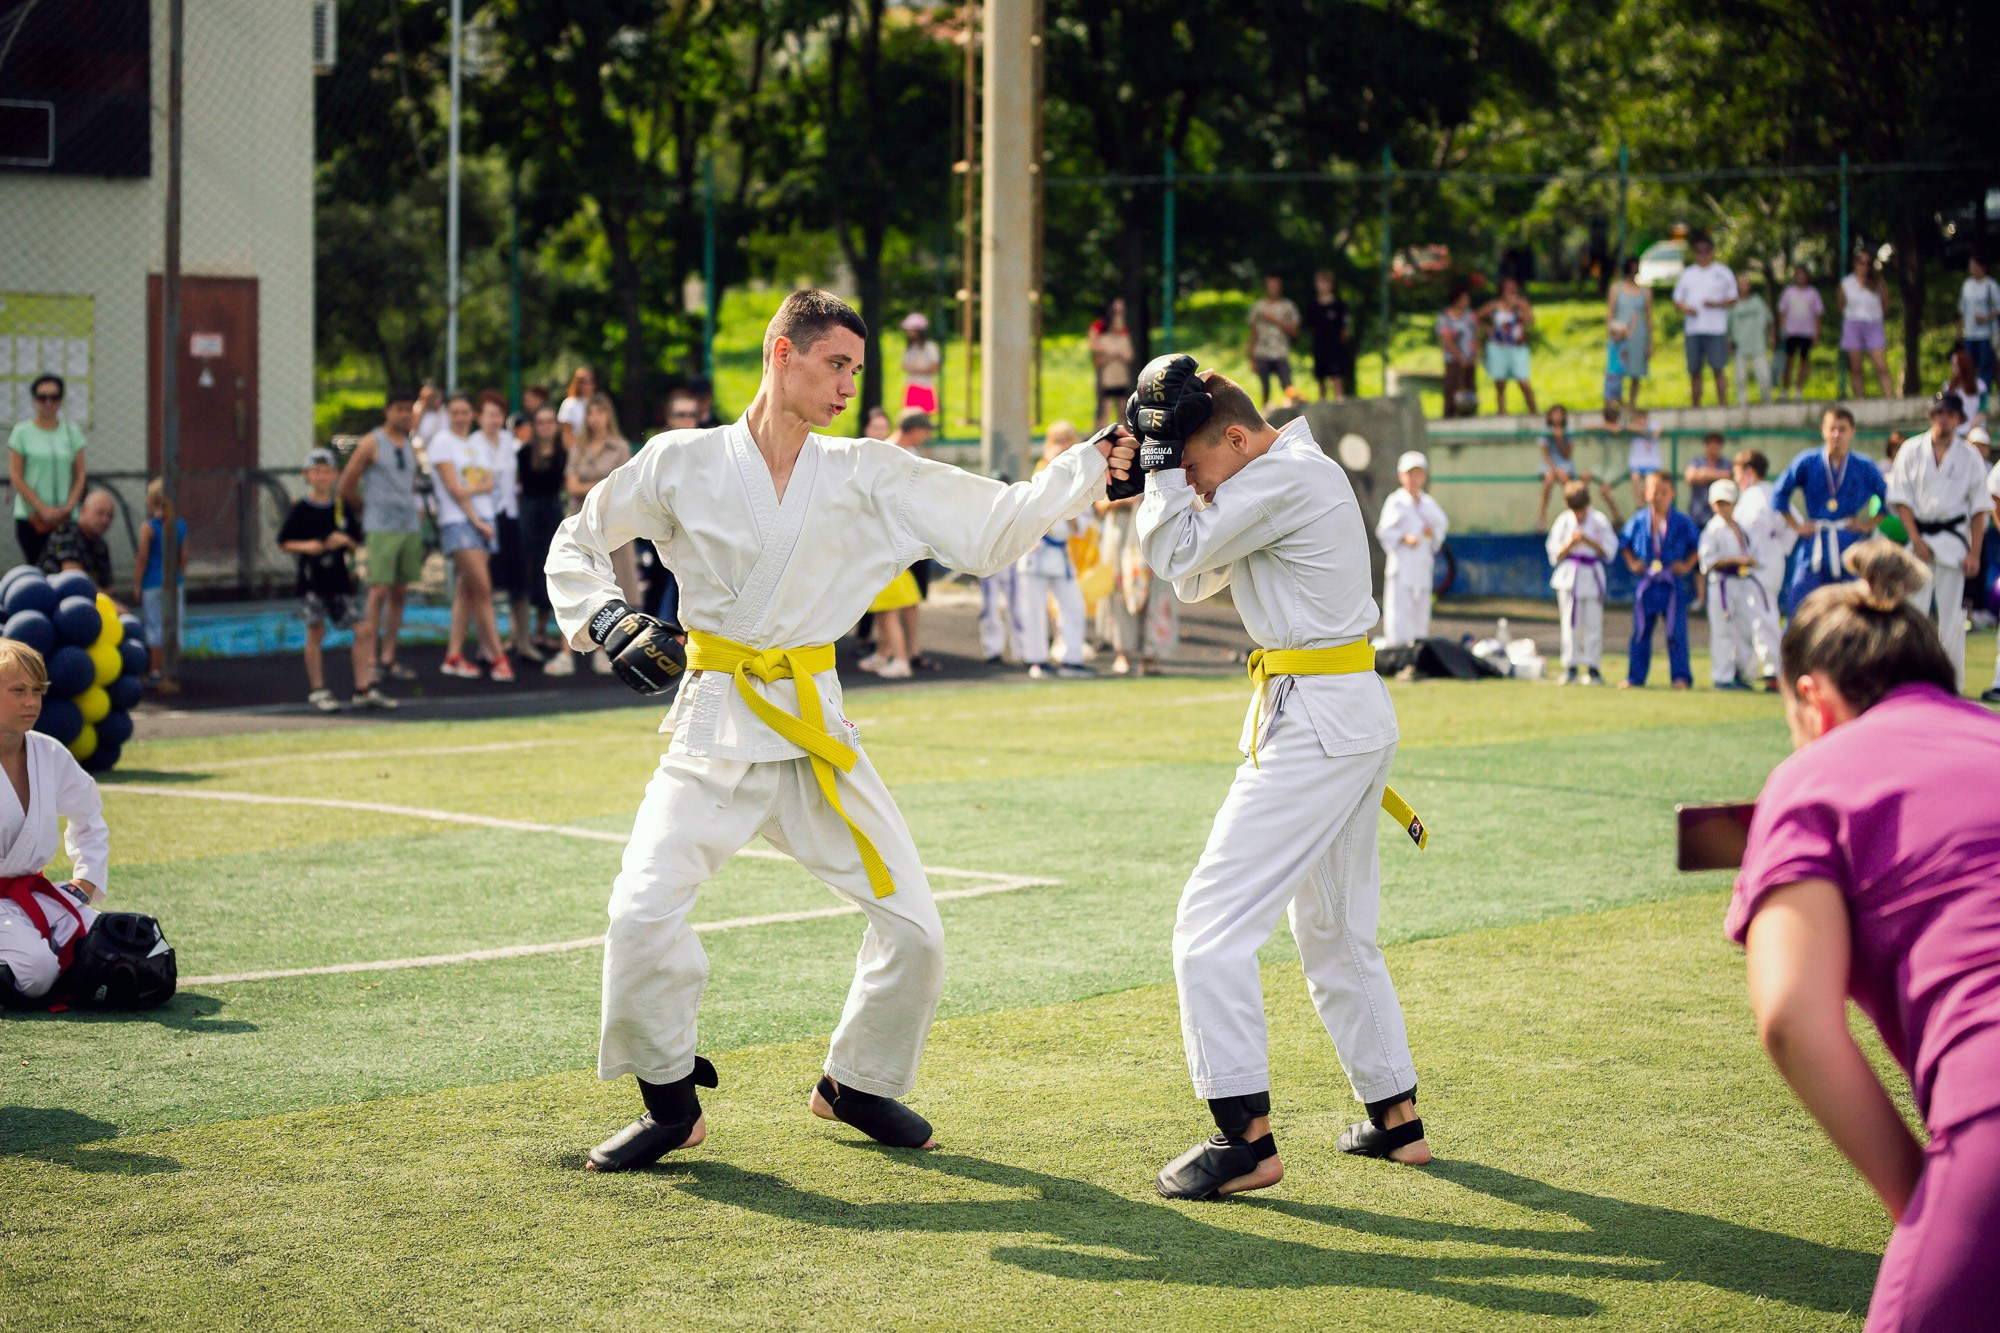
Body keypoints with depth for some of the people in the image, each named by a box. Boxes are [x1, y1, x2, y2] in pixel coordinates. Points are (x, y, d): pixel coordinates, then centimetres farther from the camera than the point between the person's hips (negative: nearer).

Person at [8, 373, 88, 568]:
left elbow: (80, 475, 9)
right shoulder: (22, 432, 2)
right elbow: (16, 477, -2)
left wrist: (68, 507, -6)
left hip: (65, 519, 2)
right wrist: (43, 509, -10)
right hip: (31, 517, -2)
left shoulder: (71, 431, 10)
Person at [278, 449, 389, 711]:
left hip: (339, 579, 3)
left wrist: (345, 541, -9)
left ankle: (365, 689, 1)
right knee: (316, 631, -3)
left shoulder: (342, 507, 8)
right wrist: (305, 547, -17)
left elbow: (355, 546, 13)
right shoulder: (301, 509, -2)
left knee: (361, 626, -4)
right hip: (311, 580, -3)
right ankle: (318, 691, 7)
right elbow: (285, 541, 0)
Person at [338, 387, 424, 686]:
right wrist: (367, 510, 5)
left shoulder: (410, 446, 15)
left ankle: (388, 660, 11)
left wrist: (416, 509, 11)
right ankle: (369, 662, -12)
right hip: (381, 529, -6)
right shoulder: (371, 443, -4)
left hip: (410, 527, 6)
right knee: (379, 592, -12)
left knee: (399, 594, 6)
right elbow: (346, 485, -3)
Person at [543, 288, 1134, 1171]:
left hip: (814, 726, 3)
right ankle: (670, 1102, 3)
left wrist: (1093, 466, -11)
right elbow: (577, 547, 9)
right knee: (643, 913, -20)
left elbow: (997, 526, 0)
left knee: (912, 926, -1)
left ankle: (857, 1084, 25)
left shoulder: (868, 477, 4)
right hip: (716, 726, -3)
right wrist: (609, 622, -9)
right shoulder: (682, 465, -2)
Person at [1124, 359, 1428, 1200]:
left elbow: (1178, 555, -15)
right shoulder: (1296, 474, 16)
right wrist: (1152, 478, 6)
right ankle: (1397, 1120, 28)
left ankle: (1247, 1138, -13)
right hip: (1356, 719, 11)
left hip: (1313, 724, -11)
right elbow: (1196, 584, 19)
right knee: (1336, 928, 21)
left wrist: (1164, 457, -6)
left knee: (1212, 925, -11)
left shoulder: (1287, 478, -15)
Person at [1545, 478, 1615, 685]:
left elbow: (1608, 550, -2)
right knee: (1570, 624, -1)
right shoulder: (1563, 521, 3)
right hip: (1569, 577, 1)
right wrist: (1571, 544, -14)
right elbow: (1555, 554, 3)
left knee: (1593, 623, -1)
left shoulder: (1599, 521, 0)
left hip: (1592, 575, -1)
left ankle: (1593, 668, 5)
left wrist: (1589, 541, -15)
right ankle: (1570, 668, 5)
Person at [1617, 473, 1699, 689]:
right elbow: (1624, 543, 17)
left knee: (1676, 633, -2)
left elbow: (1697, 546, 9)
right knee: (1641, 632, 7)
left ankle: (1681, 677, 5)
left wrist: (1687, 565, -2)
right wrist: (1631, 563, 5)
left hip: (1673, 584, -2)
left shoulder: (1683, 522, -1)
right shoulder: (1638, 521, 3)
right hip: (1646, 582, 2)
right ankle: (1635, 677, 14)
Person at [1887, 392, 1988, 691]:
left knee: (1952, 613, 0)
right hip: (1919, 535, 0)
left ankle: (1951, 682, 8)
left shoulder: (1970, 457, 1)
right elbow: (1901, 499, 1)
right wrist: (1916, 540, -9)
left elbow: (1979, 509, 2)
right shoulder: (1912, 451, 1)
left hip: (1954, 537, 0)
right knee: (1913, 608, -4)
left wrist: (1974, 553, -4)